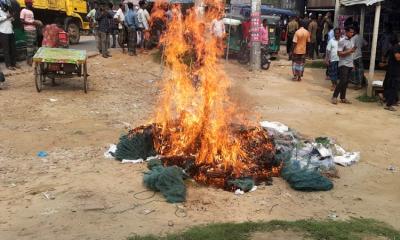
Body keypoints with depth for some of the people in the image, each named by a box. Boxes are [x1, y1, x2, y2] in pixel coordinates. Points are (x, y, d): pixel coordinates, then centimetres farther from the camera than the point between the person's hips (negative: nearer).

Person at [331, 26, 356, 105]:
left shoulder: (351, 41, 14)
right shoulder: (342, 41, -9)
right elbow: (339, 53, -15)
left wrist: (353, 63, 15)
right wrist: (349, 51, -19)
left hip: (350, 64, 7)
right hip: (343, 64, -7)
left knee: (346, 82, 7)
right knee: (343, 81, -12)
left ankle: (343, 98, 12)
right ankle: (334, 96, -4)